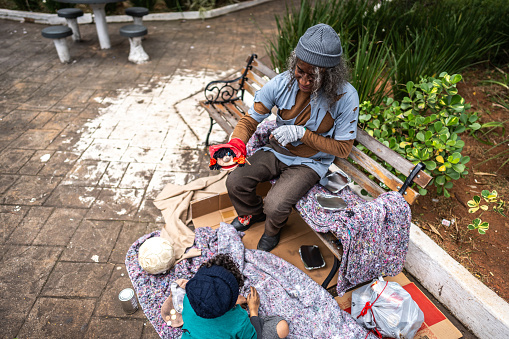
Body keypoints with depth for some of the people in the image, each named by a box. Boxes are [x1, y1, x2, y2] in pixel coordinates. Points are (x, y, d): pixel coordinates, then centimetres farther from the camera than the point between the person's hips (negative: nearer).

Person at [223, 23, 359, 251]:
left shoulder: (345, 97, -22)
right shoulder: (281, 83, -16)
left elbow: (343, 148, -15)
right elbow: (250, 120, -8)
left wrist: (302, 133, -26)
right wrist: (236, 144, -31)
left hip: (310, 162, -3)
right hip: (277, 150, 4)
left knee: (275, 205, -22)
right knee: (235, 182, -10)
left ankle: (273, 229, 19)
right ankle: (251, 214, 26)